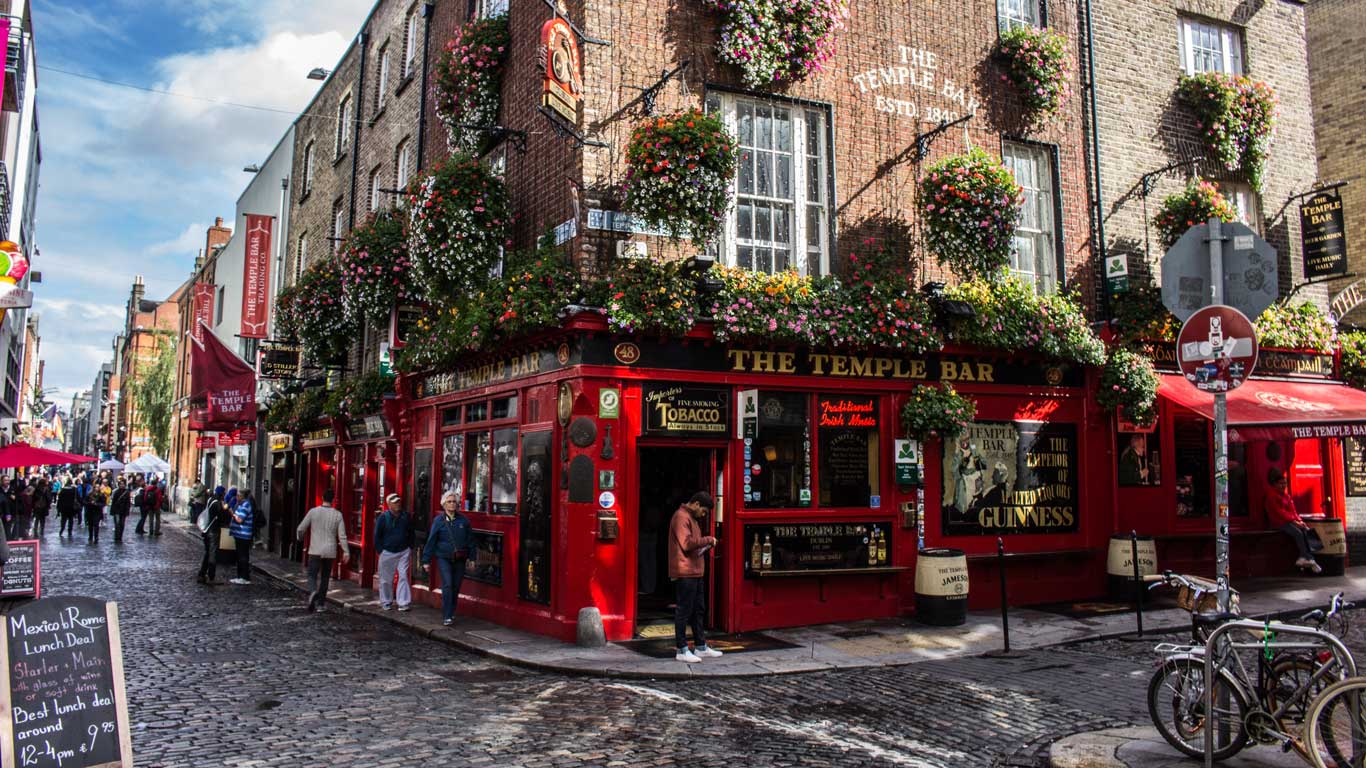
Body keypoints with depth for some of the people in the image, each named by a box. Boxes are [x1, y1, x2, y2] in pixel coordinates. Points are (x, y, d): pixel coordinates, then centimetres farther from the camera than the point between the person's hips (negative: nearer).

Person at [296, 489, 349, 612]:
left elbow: (300, 529, 1)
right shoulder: (337, 515, -3)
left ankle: (313, 592, -28)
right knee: (325, 577, 16)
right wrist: (346, 552, -3)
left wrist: (300, 538, 23)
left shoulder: (313, 512, -5)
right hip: (330, 552, 2)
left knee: (312, 576, 2)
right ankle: (319, 603, 21)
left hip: (315, 551, -2)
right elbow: (342, 535, -7)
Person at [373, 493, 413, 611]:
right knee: (386, 579, 7)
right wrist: (381, 551, -3)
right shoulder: (382, 518, -5)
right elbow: (377, 536, 1)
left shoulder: (405, 517, 3)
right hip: (387, 552, -2)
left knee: (403, 576, -5)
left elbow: (411, 534, 14)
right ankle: (386, 602, 23)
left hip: (403, 552, 2)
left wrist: (410, 549, 9)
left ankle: (403, 603, -2)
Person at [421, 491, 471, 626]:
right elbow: (431, 541, 0)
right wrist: (426, 560, -1)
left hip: (460, 559, 2)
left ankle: (451, 612, 28)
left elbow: (469, 540, 6)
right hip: (444, 558, -2)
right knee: (447, 585, -14)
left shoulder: (464, 520, 2)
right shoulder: (438, 521, -2)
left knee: (456, 587, 9)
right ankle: (446, 616, -10)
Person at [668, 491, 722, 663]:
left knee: (698, 610, 15)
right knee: (684, 611, -4)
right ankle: (682, 651, 2)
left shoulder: (691, 518, 20)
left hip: (695, 572, 11)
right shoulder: (681, 517, -13)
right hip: (685, 572, -11)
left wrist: (705, 546, 9)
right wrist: (708, 540, -14)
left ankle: (701, 647, 23)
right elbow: (686, 543, -22)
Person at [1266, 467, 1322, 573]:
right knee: (1298, 533, -28)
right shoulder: (1271, 495, -6)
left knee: (1306, 531, -19)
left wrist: (1299, 520, -5)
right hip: (1280, 522, -7)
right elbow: (1279, 512, -14)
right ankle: (1307, 558, -24)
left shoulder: (1286, 495, 18)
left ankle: (1304, 558, -23)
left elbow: (1293, 510, 14)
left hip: (1290, 521, 7)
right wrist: (1294, 521, -20)